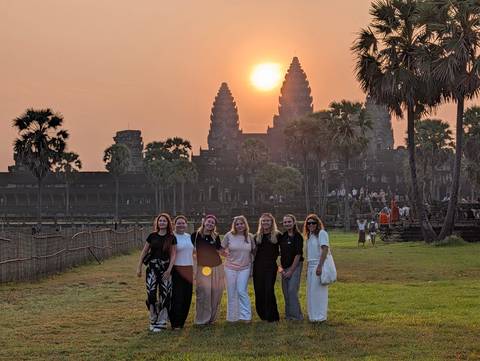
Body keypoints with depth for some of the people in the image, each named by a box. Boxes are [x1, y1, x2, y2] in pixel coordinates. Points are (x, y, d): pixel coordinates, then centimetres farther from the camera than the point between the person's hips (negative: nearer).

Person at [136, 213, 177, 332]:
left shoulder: (171, 238, 2)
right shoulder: (152, 236, 5)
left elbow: (173, 255, -1)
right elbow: (144, 252, 9)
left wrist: (169, 269, -12)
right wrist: (139, 267, 5)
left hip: (165, 268, 0)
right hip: (152, 267, 0)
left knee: (164, 295, 0)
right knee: (151, 293, -7)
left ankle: (160, 322, 10)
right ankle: (153, 320, 9)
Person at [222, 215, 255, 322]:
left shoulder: (249, 237, 2)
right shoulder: (229, 235, -3)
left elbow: (253, 251, 13)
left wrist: (251, 263, 10)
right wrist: (226, 254, -4)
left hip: (244, 268, 0)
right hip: (230, 268, 0)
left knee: (242, 291, -8)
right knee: (231, 293, 6)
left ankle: (246, 316, 2)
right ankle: (232, 317, 18)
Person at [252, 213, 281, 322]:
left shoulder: (277, 235, 1)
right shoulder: (257, 236, 11)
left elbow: (281, 250, 7)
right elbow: (254, 251, 15)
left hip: (271, 267, -3)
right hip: (258, 267, 4)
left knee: (269, 290, -8)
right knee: (259, 291, 3)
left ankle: (272, 316, 2)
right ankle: (262, 314, 16)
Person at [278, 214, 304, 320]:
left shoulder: (297, 236, -10)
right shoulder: (282, 237, 9)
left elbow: (298, 255, -13)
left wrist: (291, 271, -14)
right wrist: (281, 267, 4)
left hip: (295, 266, -7)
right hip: (285, 267, 7)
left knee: (292, 290, -10)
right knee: (285, 291, 8)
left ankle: (296, 315, 0)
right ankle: (288, 314, 18)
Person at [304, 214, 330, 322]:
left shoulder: (321, 233, -10)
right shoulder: (309, 235, 16)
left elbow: (325, 249, -18)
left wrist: (320, 266, -23)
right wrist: (307, 268, 16)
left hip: (319, 265, -8)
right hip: (310, 266, 8)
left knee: (318, 290, -6)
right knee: (311, 291, 11)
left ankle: (320, 316, 1)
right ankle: (312, 315, 20)